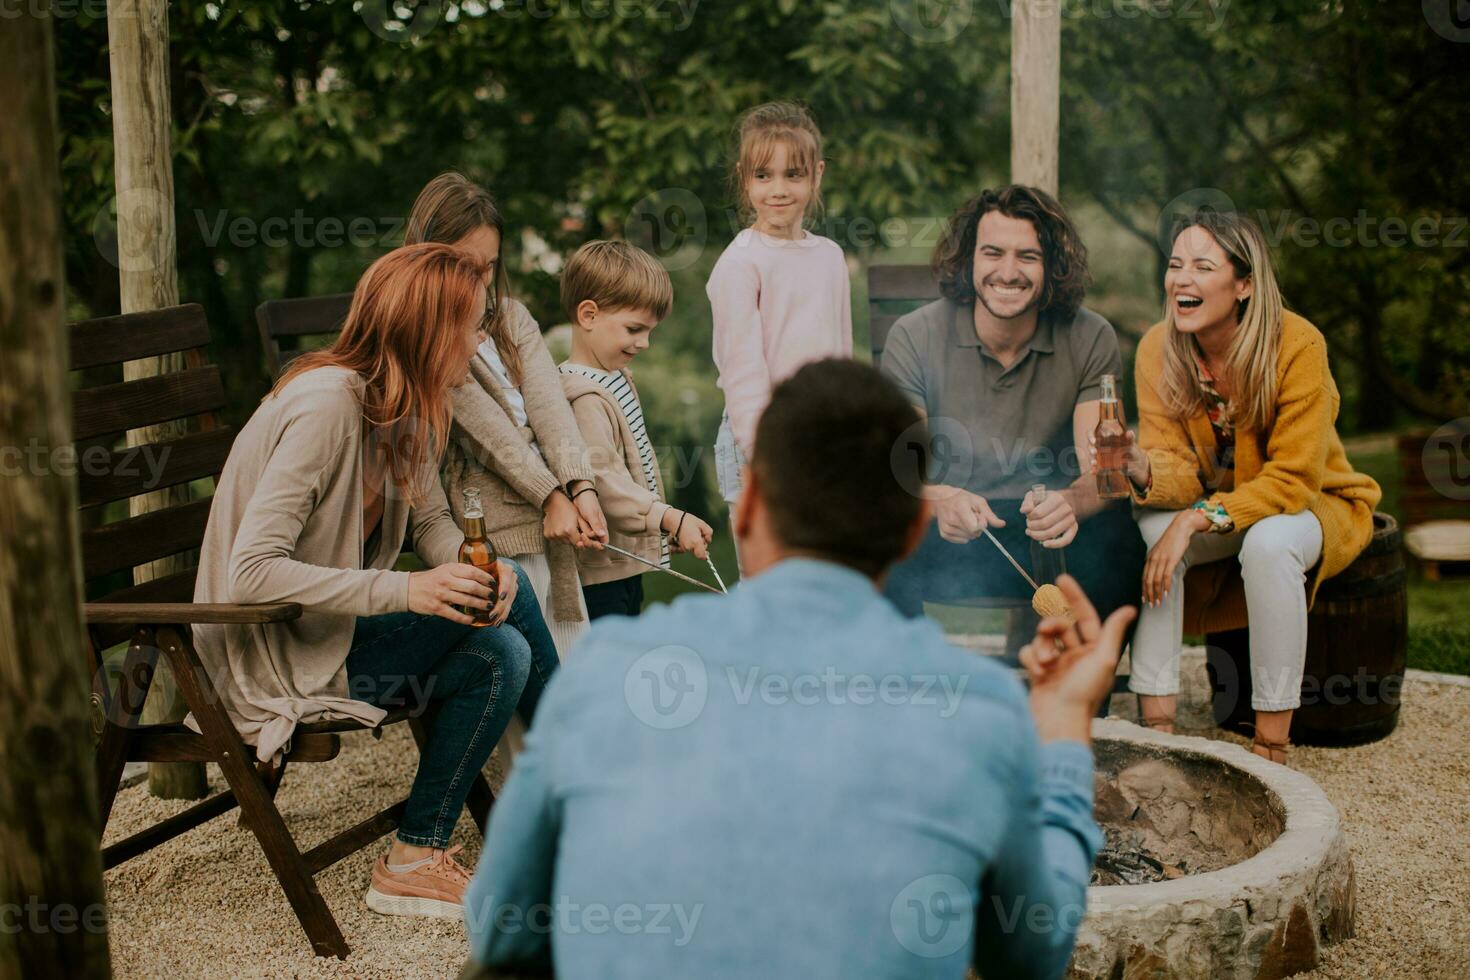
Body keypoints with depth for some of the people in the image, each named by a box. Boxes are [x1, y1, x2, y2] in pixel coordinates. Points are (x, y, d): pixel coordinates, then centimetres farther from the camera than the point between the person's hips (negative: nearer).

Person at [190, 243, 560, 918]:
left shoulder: (400, 402, 2)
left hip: (336, 619, 9)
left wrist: (482, 569, -14)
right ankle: (412, 865, -4)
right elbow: (251, 573, -31)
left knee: (510, 587, 1)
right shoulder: (326, 404, -26)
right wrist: (403, 591, -35)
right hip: (274, 655, -9)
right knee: (499, 656, -17)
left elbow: (432, 521, 9)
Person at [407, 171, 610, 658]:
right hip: (497, 534, -6)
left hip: (552, 526, 6)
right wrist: (551, 496, -18)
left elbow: (547, 401, 0)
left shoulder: (511, 317, 17)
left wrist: (580, 488, -14)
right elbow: (487, 426, -11)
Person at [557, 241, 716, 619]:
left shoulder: (618, 379, 12)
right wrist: (670, 518, -34)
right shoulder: (582, 396, -21)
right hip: (598, 571, -11)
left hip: (629, 562, 11)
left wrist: (665, 528, 24)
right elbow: (603, 481, -29)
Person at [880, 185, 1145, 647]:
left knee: (1114, 534, -30)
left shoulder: (1091, 340, -2)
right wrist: (941, 501, -38)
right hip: (946, 538, -1)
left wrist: (1069, 502, -37)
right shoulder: (915, 337, -5)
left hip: (1045, 533, 1)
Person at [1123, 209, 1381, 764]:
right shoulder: (1158, 349, -13)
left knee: (1269, 542, -36)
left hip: (1313, 507, -3)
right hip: (1213, 513, 3)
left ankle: (1272, 746, -26)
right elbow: (1178, 472, -15)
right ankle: (1157, 724, -21)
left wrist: (1199, 518, -36)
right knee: (1145, 530, -26)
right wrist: (1141, 469, -40)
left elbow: (1293, 480, -24)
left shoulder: (1298, 344, -24)